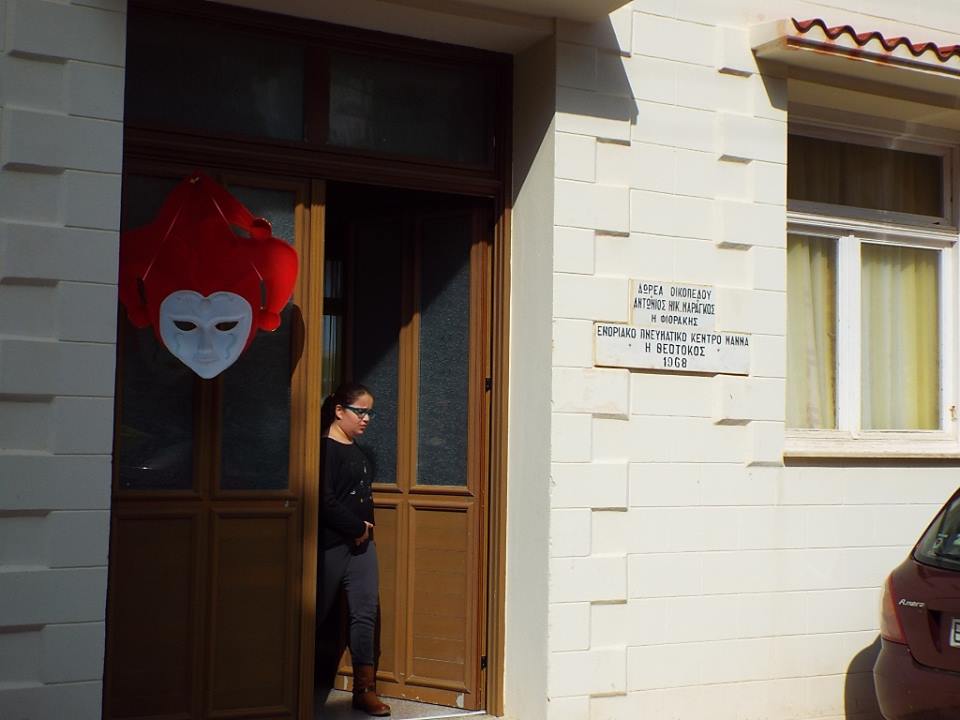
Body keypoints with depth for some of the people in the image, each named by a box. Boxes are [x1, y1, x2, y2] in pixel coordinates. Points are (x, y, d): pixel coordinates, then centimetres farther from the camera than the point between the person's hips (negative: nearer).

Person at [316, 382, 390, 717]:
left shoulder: (357, 450, 14)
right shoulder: (325, 448, -13)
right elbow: (324, 501, -20)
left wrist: (366, 527, 9)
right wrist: (357, 527, -12)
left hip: (361, 542, 8)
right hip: (331, 543, -8)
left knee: (366, 613, 4)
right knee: (317, 613, 4)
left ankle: (365, 689, 8)